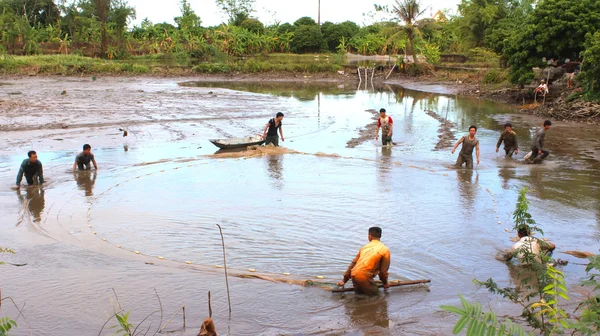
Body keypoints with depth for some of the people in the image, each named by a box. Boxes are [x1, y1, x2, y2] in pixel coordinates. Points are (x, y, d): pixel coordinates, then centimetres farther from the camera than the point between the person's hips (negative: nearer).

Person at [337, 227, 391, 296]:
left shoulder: (365, 247, 19)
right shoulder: (385, 250, 1)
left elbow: (353, 264, 22)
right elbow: (383, 270, 2)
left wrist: (344, 280, 28)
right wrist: (385, 283, 21)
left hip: (354, 275, 7)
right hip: (364, 277, -7)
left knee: (359, 293, 24)